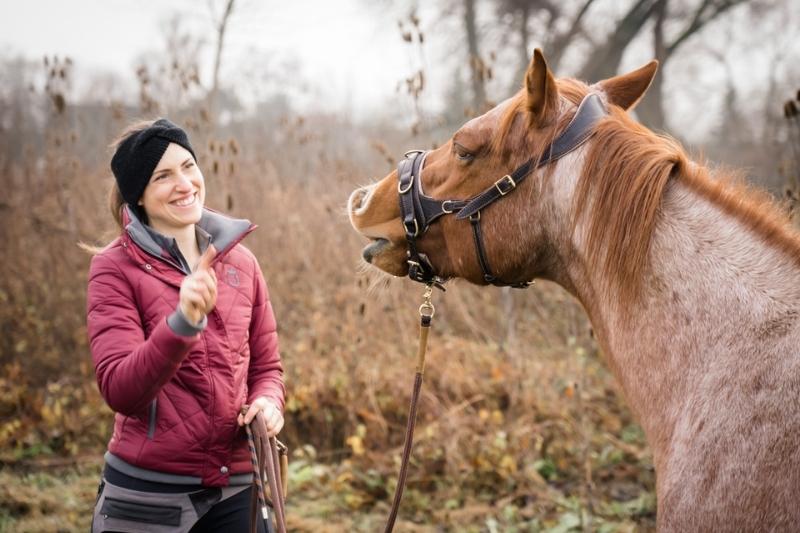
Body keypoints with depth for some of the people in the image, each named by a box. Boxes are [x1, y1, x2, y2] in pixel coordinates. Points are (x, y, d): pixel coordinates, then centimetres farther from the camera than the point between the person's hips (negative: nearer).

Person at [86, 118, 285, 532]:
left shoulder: (240, 262, 5)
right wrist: (182, 322, -31)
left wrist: (268, 403, -7)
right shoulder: (115, 269, -7)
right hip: (147, 496, -3)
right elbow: (120, 391, -17)